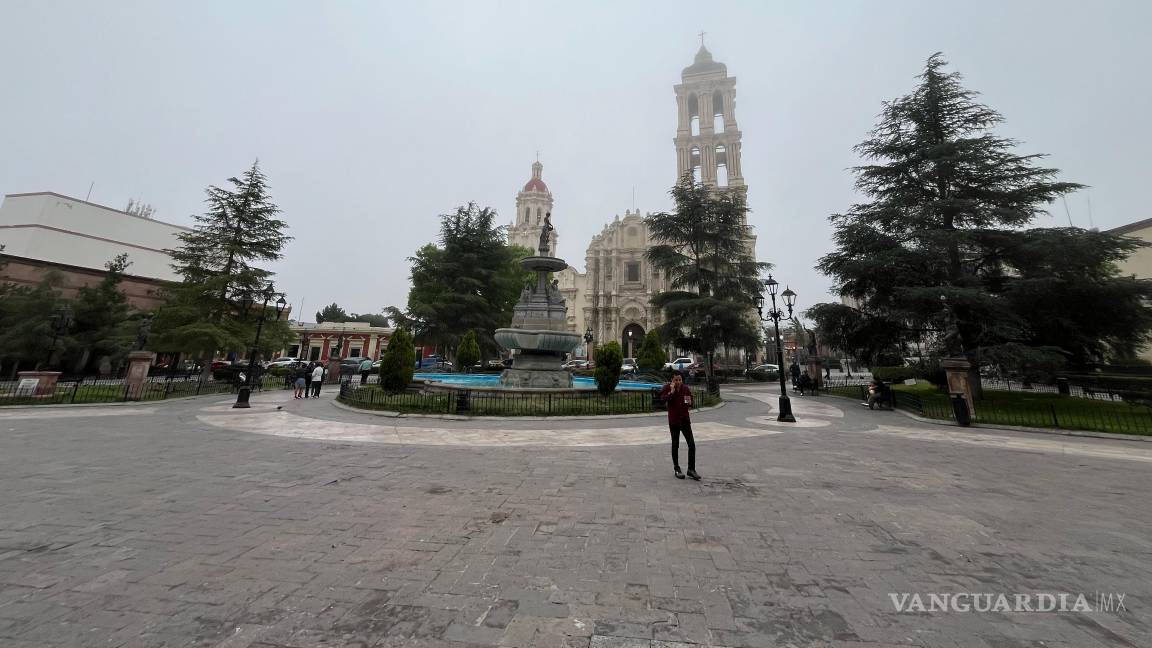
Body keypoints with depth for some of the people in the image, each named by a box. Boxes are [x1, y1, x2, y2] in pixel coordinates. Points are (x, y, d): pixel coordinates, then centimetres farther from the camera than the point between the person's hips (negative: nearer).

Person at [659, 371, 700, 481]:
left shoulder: (686, 388, 2)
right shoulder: (667, 387, -7)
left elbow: (690, 405, 12)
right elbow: (663, 399, -23)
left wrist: (690, 403, -10)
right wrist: (672, 392, -28)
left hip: (685, 419, 3)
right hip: (673, 421, -3)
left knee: (692, 444, 1)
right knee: (675, 445, 8)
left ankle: (691, 469, 14)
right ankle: (677, 469, 22)